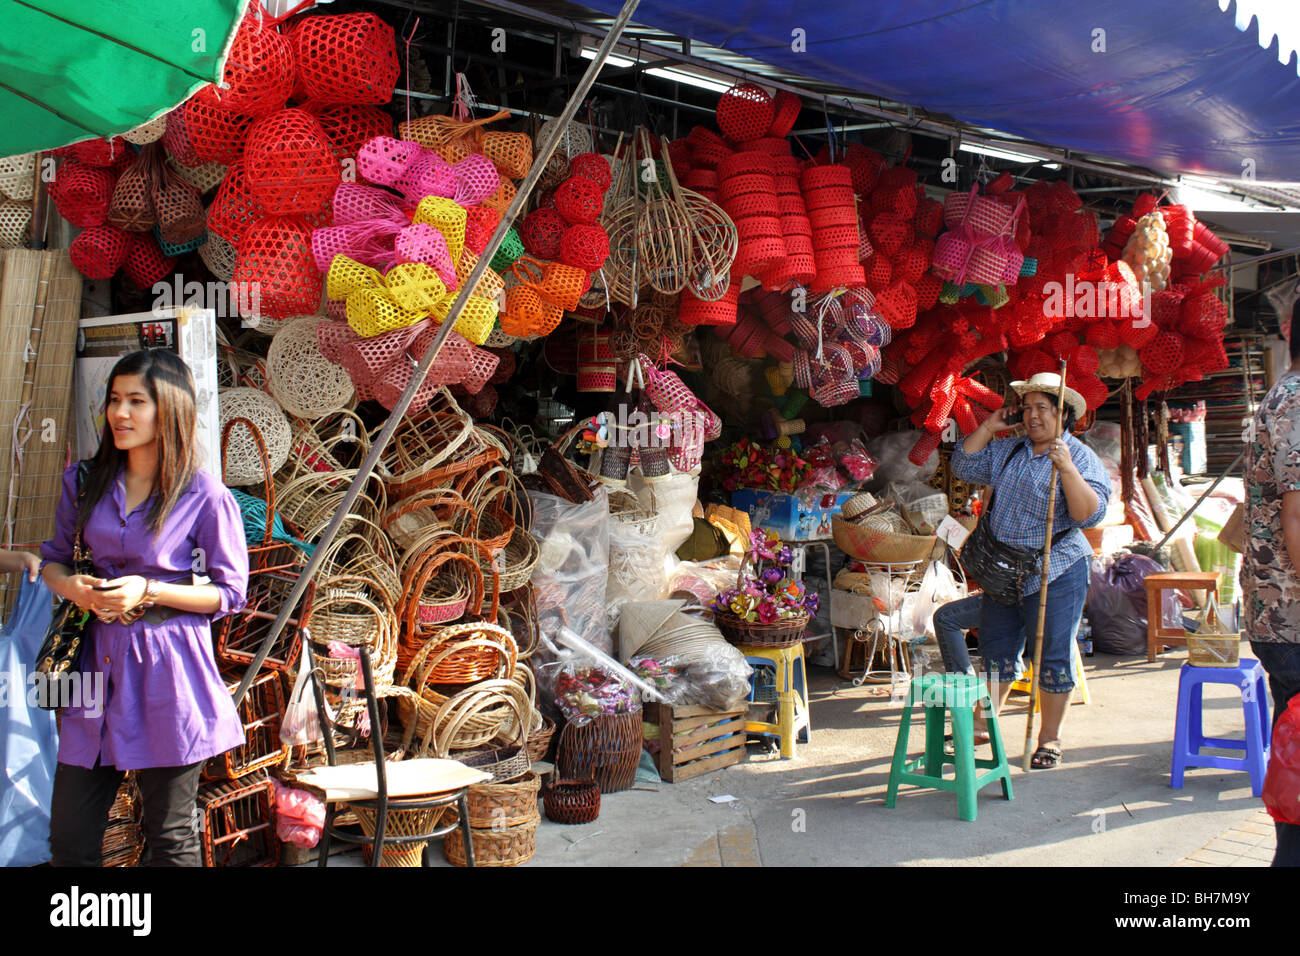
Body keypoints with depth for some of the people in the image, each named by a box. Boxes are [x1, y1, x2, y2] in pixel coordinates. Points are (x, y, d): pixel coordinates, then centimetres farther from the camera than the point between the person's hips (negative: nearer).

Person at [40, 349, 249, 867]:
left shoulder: (206, 497, -8)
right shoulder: (86, 481, 6)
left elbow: (230, 593, -4)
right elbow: (53, 557, 18)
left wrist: (150, 592, -16)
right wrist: (70, 586, -5)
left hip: (168, 670, -4)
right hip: (100, 660, 4)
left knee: (171, 840, 8)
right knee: (68, 839, 9)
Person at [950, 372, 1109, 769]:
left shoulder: (1081, 458, -7)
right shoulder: (1006, 450, 10)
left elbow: (1090, 514, -18)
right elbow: (964, 467, 12)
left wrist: (1066, 468, -29)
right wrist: (988, 428, 5)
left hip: (1055, 574, -5)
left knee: (1053, 657, 2)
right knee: (996, 651, 14)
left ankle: (1049, 739, 16)